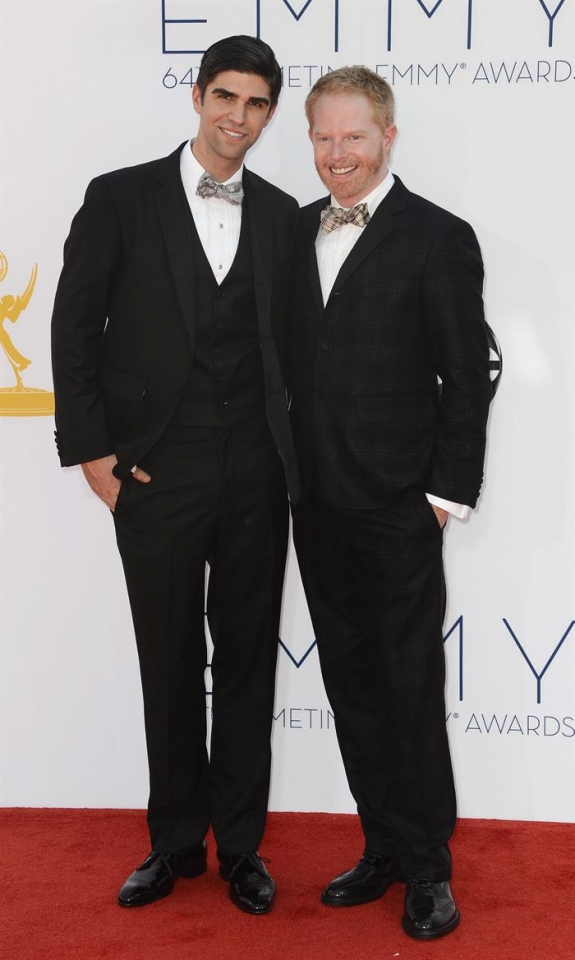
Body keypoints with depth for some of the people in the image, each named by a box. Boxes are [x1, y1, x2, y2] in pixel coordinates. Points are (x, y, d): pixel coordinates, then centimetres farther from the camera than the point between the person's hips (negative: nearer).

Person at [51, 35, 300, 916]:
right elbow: (75, 326, -1)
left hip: (254, 471, 2)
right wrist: (90, 451, -6)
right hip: (156, 472, -2)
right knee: (170, 665, 10)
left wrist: (295, 452, 2)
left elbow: (290, 340, 10)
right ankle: (176, 842, 27)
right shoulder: (121, 199, -1)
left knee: (248, 661, 10)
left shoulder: (281, 215, 8)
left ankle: (240, 843, 25)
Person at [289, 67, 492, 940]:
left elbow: (468, 376, -7)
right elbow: (295, 359, 12)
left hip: (398, 506, -5)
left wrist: (449, 490, -10)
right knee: (351, 682, 13)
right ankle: (385, 847, 27)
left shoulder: (439, 238, -5)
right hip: (318, 504, 6)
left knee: (411, 687, 3)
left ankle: (427, 866, 19)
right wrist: (292, 472, 7)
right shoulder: (298, 230, 11)